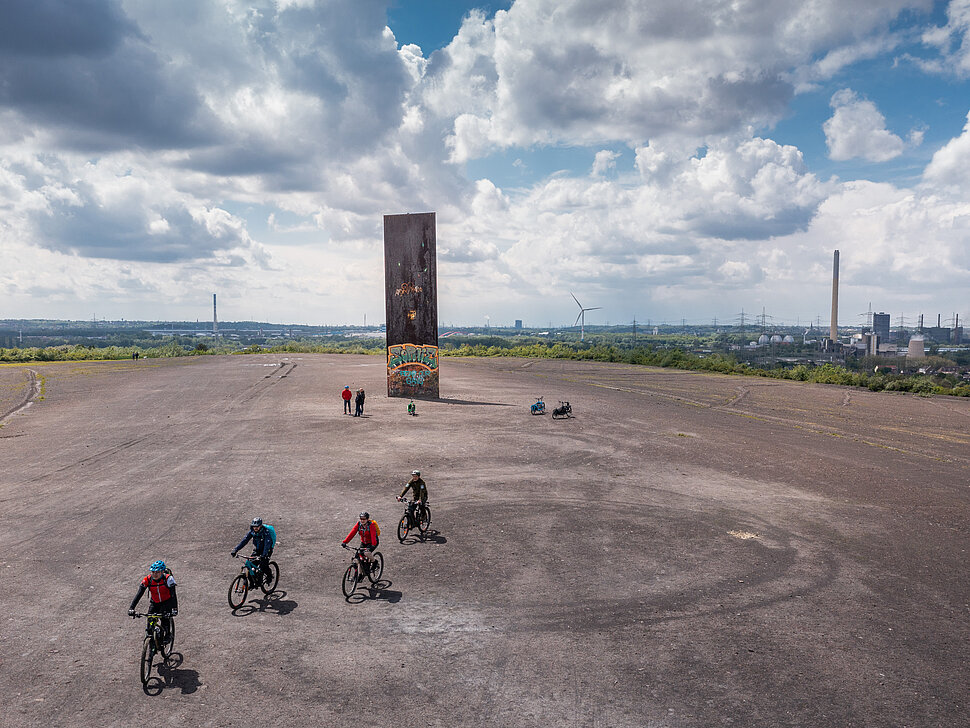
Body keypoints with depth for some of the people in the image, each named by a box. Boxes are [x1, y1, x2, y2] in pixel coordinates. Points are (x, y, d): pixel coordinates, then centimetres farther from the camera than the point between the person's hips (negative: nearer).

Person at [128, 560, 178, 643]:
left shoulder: (168, 578, -27)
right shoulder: (147, 580, -20)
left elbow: (173, 594, -32)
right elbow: (139, 594, -21)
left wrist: (175, 609, -44)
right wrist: (131, 608, -32)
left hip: (167, 602, -3)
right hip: (155, 603, 3)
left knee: (165, 617, -27)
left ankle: (167, 635, -2)